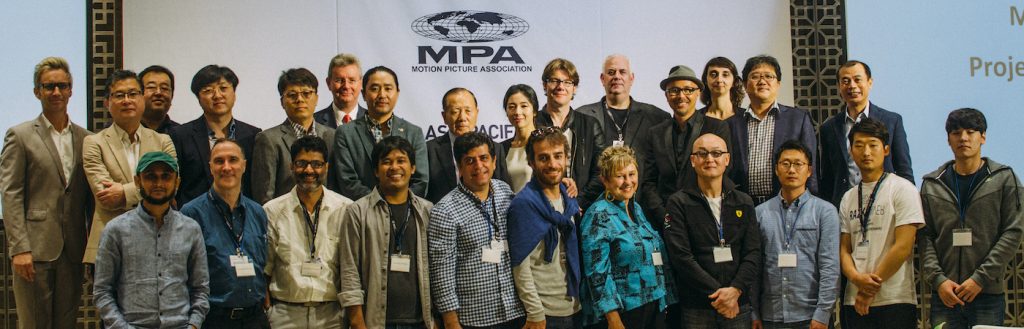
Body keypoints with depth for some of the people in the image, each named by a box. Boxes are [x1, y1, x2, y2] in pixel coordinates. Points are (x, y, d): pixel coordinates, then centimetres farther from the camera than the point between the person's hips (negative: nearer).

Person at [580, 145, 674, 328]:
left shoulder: (637, 209, 11)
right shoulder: (599, 215, -12)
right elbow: (598, 273, -17)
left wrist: (664, 300, 14)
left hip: (654, 305, 7)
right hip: (622, 312, -7)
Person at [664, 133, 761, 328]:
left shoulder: (744, 203, 10)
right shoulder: (678, 204, -1)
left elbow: (753, 253, 2)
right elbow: (681, 256, -9)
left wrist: (736, 290, -13)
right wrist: (717, 293, -14)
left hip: (739, 306, 3)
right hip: (696, 309, -2)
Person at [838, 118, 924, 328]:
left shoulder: (902, 189, -3)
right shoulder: (848, 198, 14)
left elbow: (903, 247, -10)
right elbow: (844, 248, 10)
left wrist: (871, 288, -9)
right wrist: (856, 277, -11)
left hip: (894, 302, -5)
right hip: (854, 302, 5)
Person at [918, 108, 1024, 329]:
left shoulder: (1004, 179, 5)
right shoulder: (931, 184, 11)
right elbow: (924, 236, 6)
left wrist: (980, 278, -10)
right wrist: (938, 279, -9)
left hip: (988, 293, -1)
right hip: (944, 294, 2)